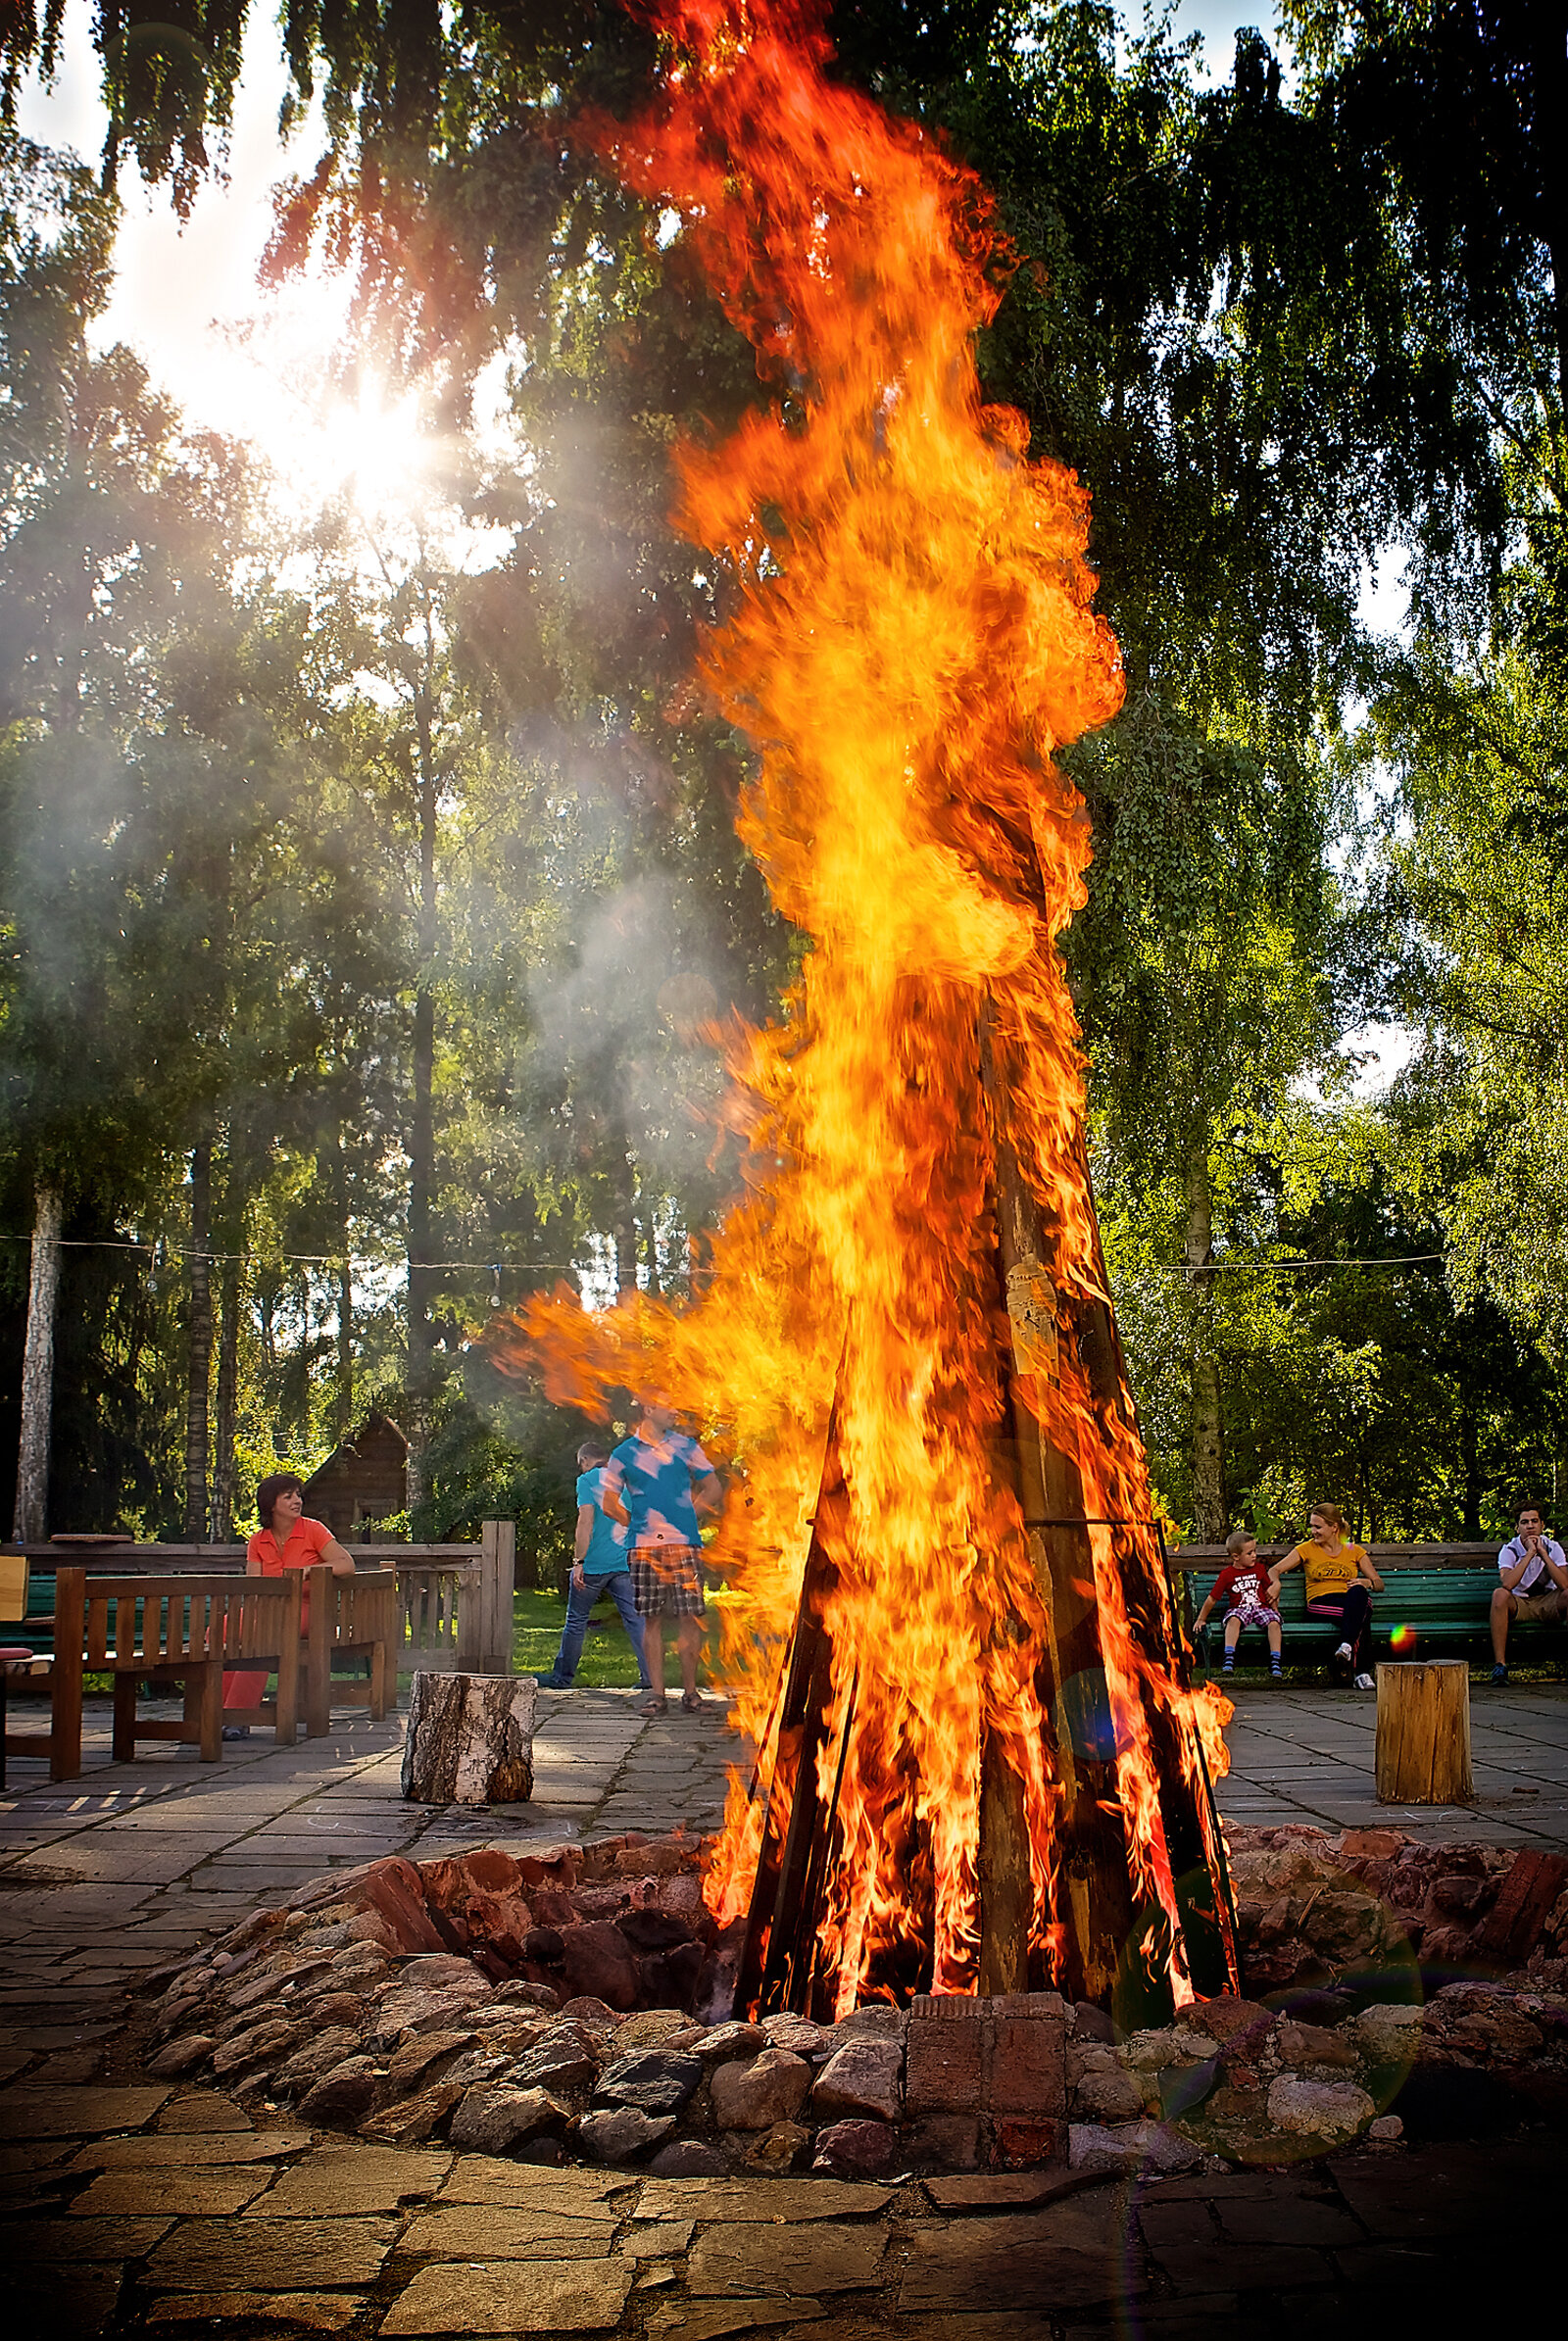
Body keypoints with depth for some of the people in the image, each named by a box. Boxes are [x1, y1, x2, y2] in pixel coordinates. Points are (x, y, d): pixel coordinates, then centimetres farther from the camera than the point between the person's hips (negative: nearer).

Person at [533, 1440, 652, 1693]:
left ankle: (562, 1677, 17)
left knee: (576, 1620, 8)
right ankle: (650, 1675, -5)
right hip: (624, 1563, 5)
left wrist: (578, 1562, -14)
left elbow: (586, 1522, -13)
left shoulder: (587, 1480, -3)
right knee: (634, 1618, 2)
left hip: (594, 1564, -5)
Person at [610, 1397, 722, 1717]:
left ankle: (690, 1691, 3)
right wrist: (634, 1521, 5)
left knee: (687, 1617, -5)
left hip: (683, 1545, 0)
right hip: (645, 1547, 0)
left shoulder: (685, 1446, 11)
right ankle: (656, 1693, 5)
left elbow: (714, 1489, 16)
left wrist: (688, 1512, 5)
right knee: (652, 1620, 0)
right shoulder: (624, 1454, 10)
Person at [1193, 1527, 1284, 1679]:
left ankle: (1275, 1662, -27)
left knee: (1273, 1623, -28)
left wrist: (1274, 1609, 13)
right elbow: (1212, 1599, 3)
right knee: (1234, 1620, -36)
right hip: (1239, 1608, -2)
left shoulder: (1259, 1568, 10)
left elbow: (1269, 1591, 22)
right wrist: (1201, 1619, 4)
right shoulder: (1227, 1574, 0)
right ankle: (1229, 1658, -44)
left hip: (1261, 1607, 2)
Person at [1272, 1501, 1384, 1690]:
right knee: (1356, 1619, -37)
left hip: (1354, 1602, 1)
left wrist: (1367, 1583, -8)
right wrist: (1276, 1583, -13)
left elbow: (1379, 1584, 17)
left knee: (1357, 1592, -39)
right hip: (1320, 1603, -1)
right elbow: (1275, 1570, 11)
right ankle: (1358, 1671, -46)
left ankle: (1347, 1646, -51)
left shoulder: (1354, 1551, 18)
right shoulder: (1307, 1549, 16)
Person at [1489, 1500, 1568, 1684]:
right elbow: (1507, 1584, -27)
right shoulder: (1510, 1550, -7)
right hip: (1519, 1604, -1)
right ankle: (1499, 1664, -34)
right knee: (1500, 1594, -34)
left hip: (1547, 1603, 1)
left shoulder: (1553, 1547, -2)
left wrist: (1543, 1553, -21)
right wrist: (1530, 1553, -25)